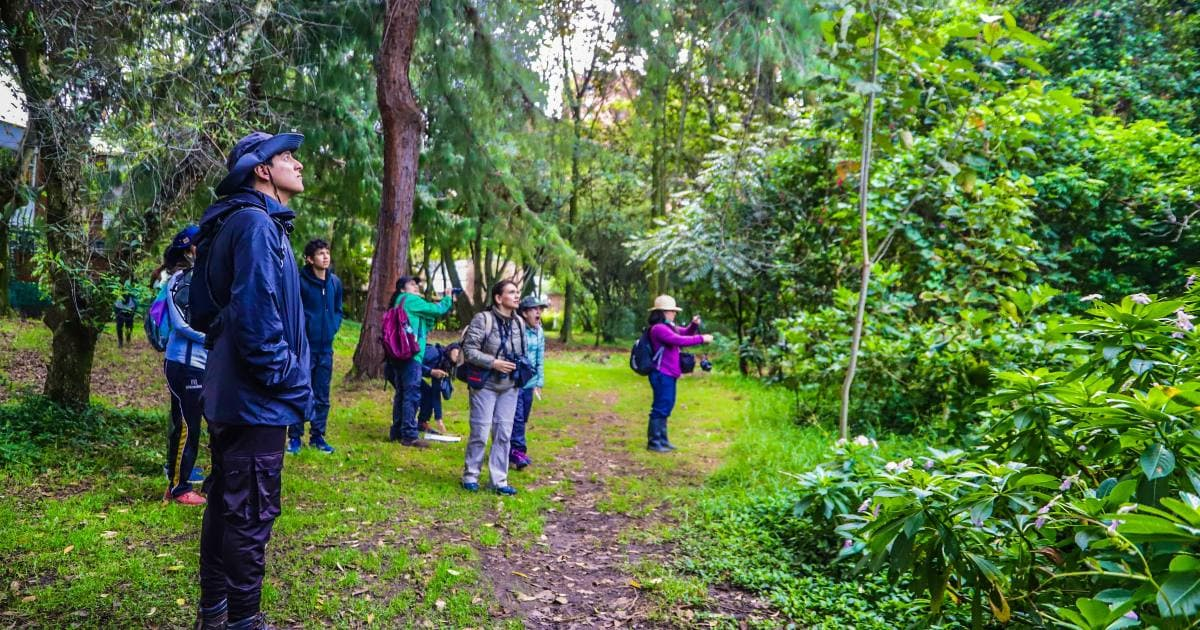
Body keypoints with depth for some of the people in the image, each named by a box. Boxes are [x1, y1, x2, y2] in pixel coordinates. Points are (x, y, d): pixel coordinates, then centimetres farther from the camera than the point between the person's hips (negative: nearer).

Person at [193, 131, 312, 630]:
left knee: (226, 503, 18)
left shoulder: (240, 223, 17)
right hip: (255, 399, -11)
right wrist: (291, 382, -17)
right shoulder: (257, 224, -16)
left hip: (228, 395, 11)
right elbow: (256, 315, -26)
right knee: (252, 513, -1)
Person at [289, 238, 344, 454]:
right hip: (304, 347, -5)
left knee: (322, 396, 12)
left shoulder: (335, 282, 5)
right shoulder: (300, 281, -12)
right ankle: (295, 437, 15)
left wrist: (333, 327, 2)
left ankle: (317, 436, 23)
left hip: (325, 348, 5)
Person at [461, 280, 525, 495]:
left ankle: (499, 480, 16)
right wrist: (493, 363, -21)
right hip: (485, 386, -5)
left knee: (504, 434, 7)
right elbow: (469, 350, -15)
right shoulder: (483, 319, -13)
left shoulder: (520, 323, 6)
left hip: (510, 388, 6)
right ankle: (470, 475, 18)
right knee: (480, 433, -1)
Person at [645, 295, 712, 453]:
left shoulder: (668, 327, 17)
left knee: (666, 407, 16)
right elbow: (679, 341, -26)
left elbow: (684, 334, 22)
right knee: (660, 408, -6)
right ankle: (654, 442, 0)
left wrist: (693, 325, 2)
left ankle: (662, 439, 25)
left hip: (669, 374, 11)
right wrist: (701, 339, -22)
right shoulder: (659, 328, -17)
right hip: (662, 375, -11)